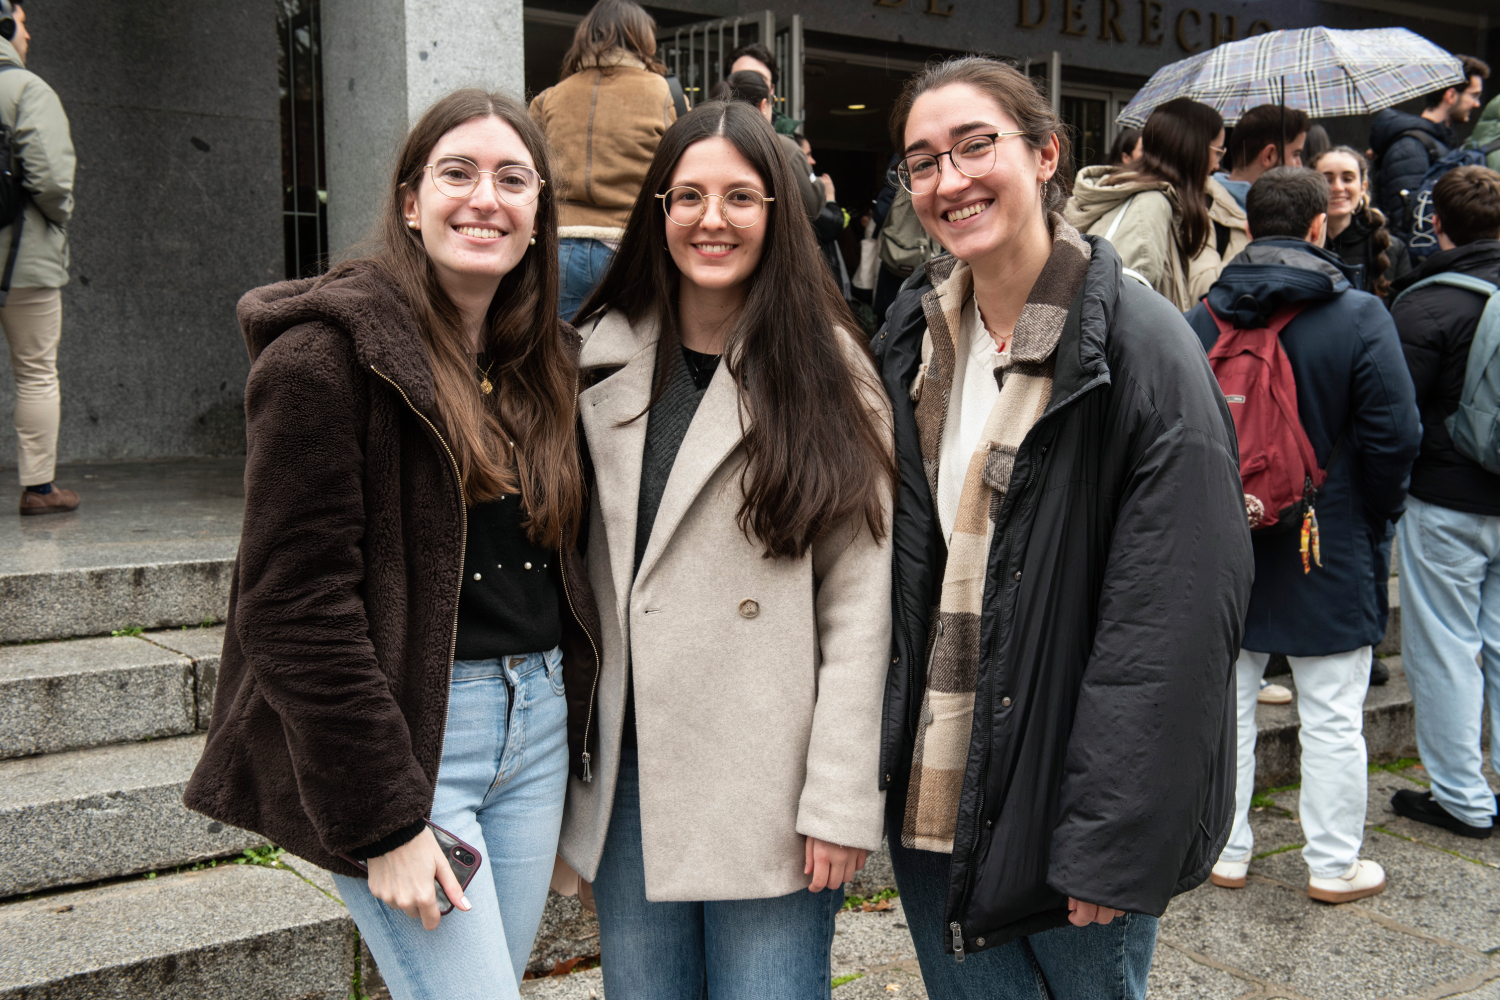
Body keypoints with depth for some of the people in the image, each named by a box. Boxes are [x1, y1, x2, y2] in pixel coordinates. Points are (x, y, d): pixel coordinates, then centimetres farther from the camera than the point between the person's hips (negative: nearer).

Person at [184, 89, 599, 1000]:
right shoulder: (328, 353, -12)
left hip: (536, 722, 7)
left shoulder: (548, 361, 11)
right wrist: (383, 818, -17)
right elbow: (295, 600, -16)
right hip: (399, 731, -7)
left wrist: (566, 730, 9)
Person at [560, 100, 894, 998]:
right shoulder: (601, 360, 7)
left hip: (769, 784, -3)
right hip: (627, 775, 4)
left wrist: (842, 798, -11)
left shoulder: (830, 372, -3)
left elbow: (860, 599, -7)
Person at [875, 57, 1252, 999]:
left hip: (1062, 803, -5)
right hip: (932, 789, 6)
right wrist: (879, 762, 6)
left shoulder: (1142, 342, -13)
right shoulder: (915, 336, 6)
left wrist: (1112, 840, -19)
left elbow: (1177, 612, -17)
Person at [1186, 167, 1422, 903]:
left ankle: (1225, 849, 23)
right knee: (1332, 719, 9)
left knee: (1226, 705, 13)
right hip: (1330, 552, -3)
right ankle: (1333, 864, 20)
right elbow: (1394, 436, -11)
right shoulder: (1360, 318, -11)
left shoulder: (1201, 320, -2)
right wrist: (1377, 519, 4)